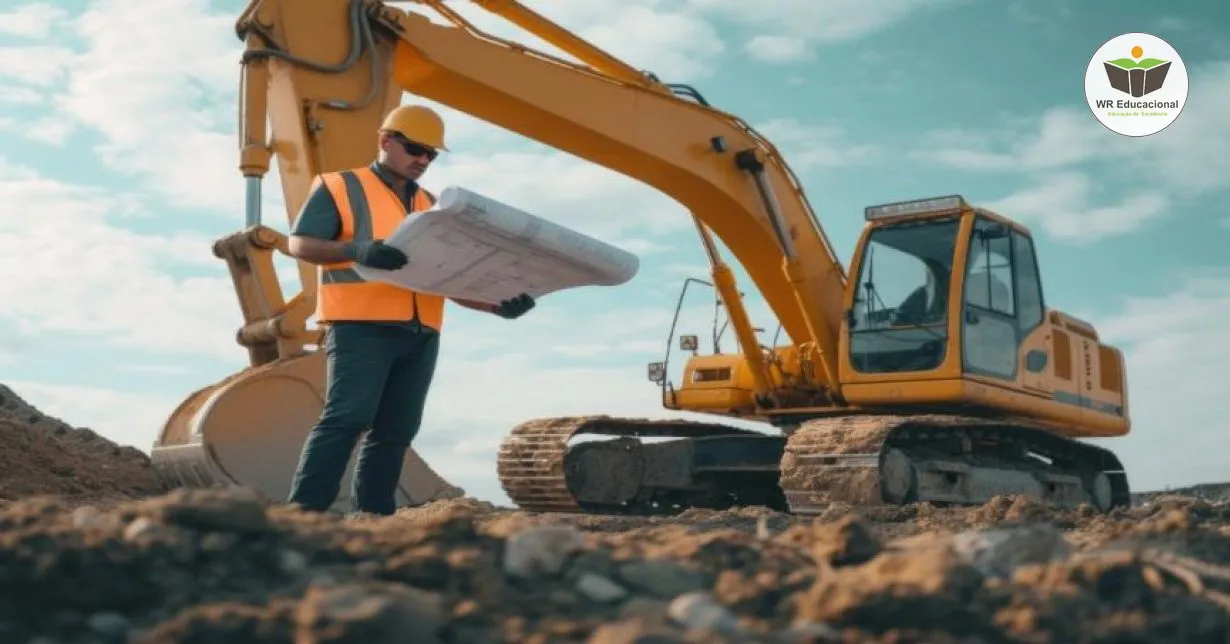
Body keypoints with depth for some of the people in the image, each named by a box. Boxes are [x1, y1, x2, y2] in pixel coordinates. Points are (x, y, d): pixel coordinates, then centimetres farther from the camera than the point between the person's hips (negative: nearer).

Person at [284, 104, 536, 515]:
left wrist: (499, 306, 5)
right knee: (347, 418, -16)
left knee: (395, 430, 4)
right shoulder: (340, 187, 6)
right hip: (361, 326, -6)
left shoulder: (432, 207, 24)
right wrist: (357, 250, -23)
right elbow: (299, 244, -5)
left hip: (420, 334, 6)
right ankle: (302, 512, -15)